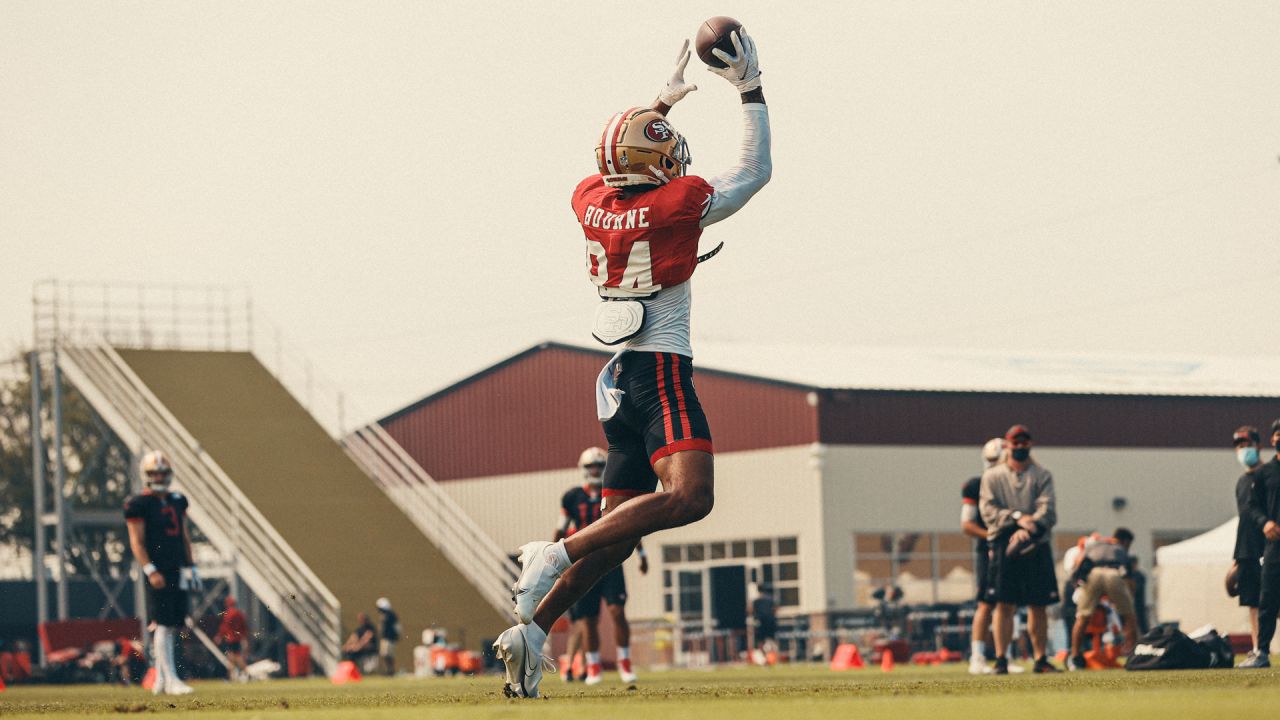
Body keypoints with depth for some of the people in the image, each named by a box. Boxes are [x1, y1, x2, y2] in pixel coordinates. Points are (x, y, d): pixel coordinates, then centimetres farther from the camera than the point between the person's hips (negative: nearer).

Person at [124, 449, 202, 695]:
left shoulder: (177, 501, 14)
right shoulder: (139, 504, -7)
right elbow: (136, 541, -10)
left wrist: (190, 565, 17)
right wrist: (150, 571, -17)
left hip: (177, 570, 7)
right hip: (158, 571, -7)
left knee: (174, 624, 7)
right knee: (164, 624, -10)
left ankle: (160, 679, 15)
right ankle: (170, 679, -10)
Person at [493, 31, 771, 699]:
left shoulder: (590, 200, 6)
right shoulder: (679, 204, -10)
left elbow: (626, 175, 32)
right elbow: (755, 171, 6)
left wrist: (663, 101, 36)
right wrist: (750, 88, 12)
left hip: (618, 380, 8)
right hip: (661, 374, -8)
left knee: (618, 531, 10)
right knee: (687, 498, -22)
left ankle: (530, 633, 4)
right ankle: (556, 554, -31)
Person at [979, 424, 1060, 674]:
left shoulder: (1042, 475, 10)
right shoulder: (992, 476, 9)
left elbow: (1048, 510, -3)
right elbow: (988, 510, -2)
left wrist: (1027, 531, -20)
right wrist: (1017, 518, -17)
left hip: (1037, 546, 1)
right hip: (1004, 545, -1)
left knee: (1038, 605, 2)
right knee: (1004, 605, -5)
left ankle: (1040, 659, 8)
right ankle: (1001, 660, -4)